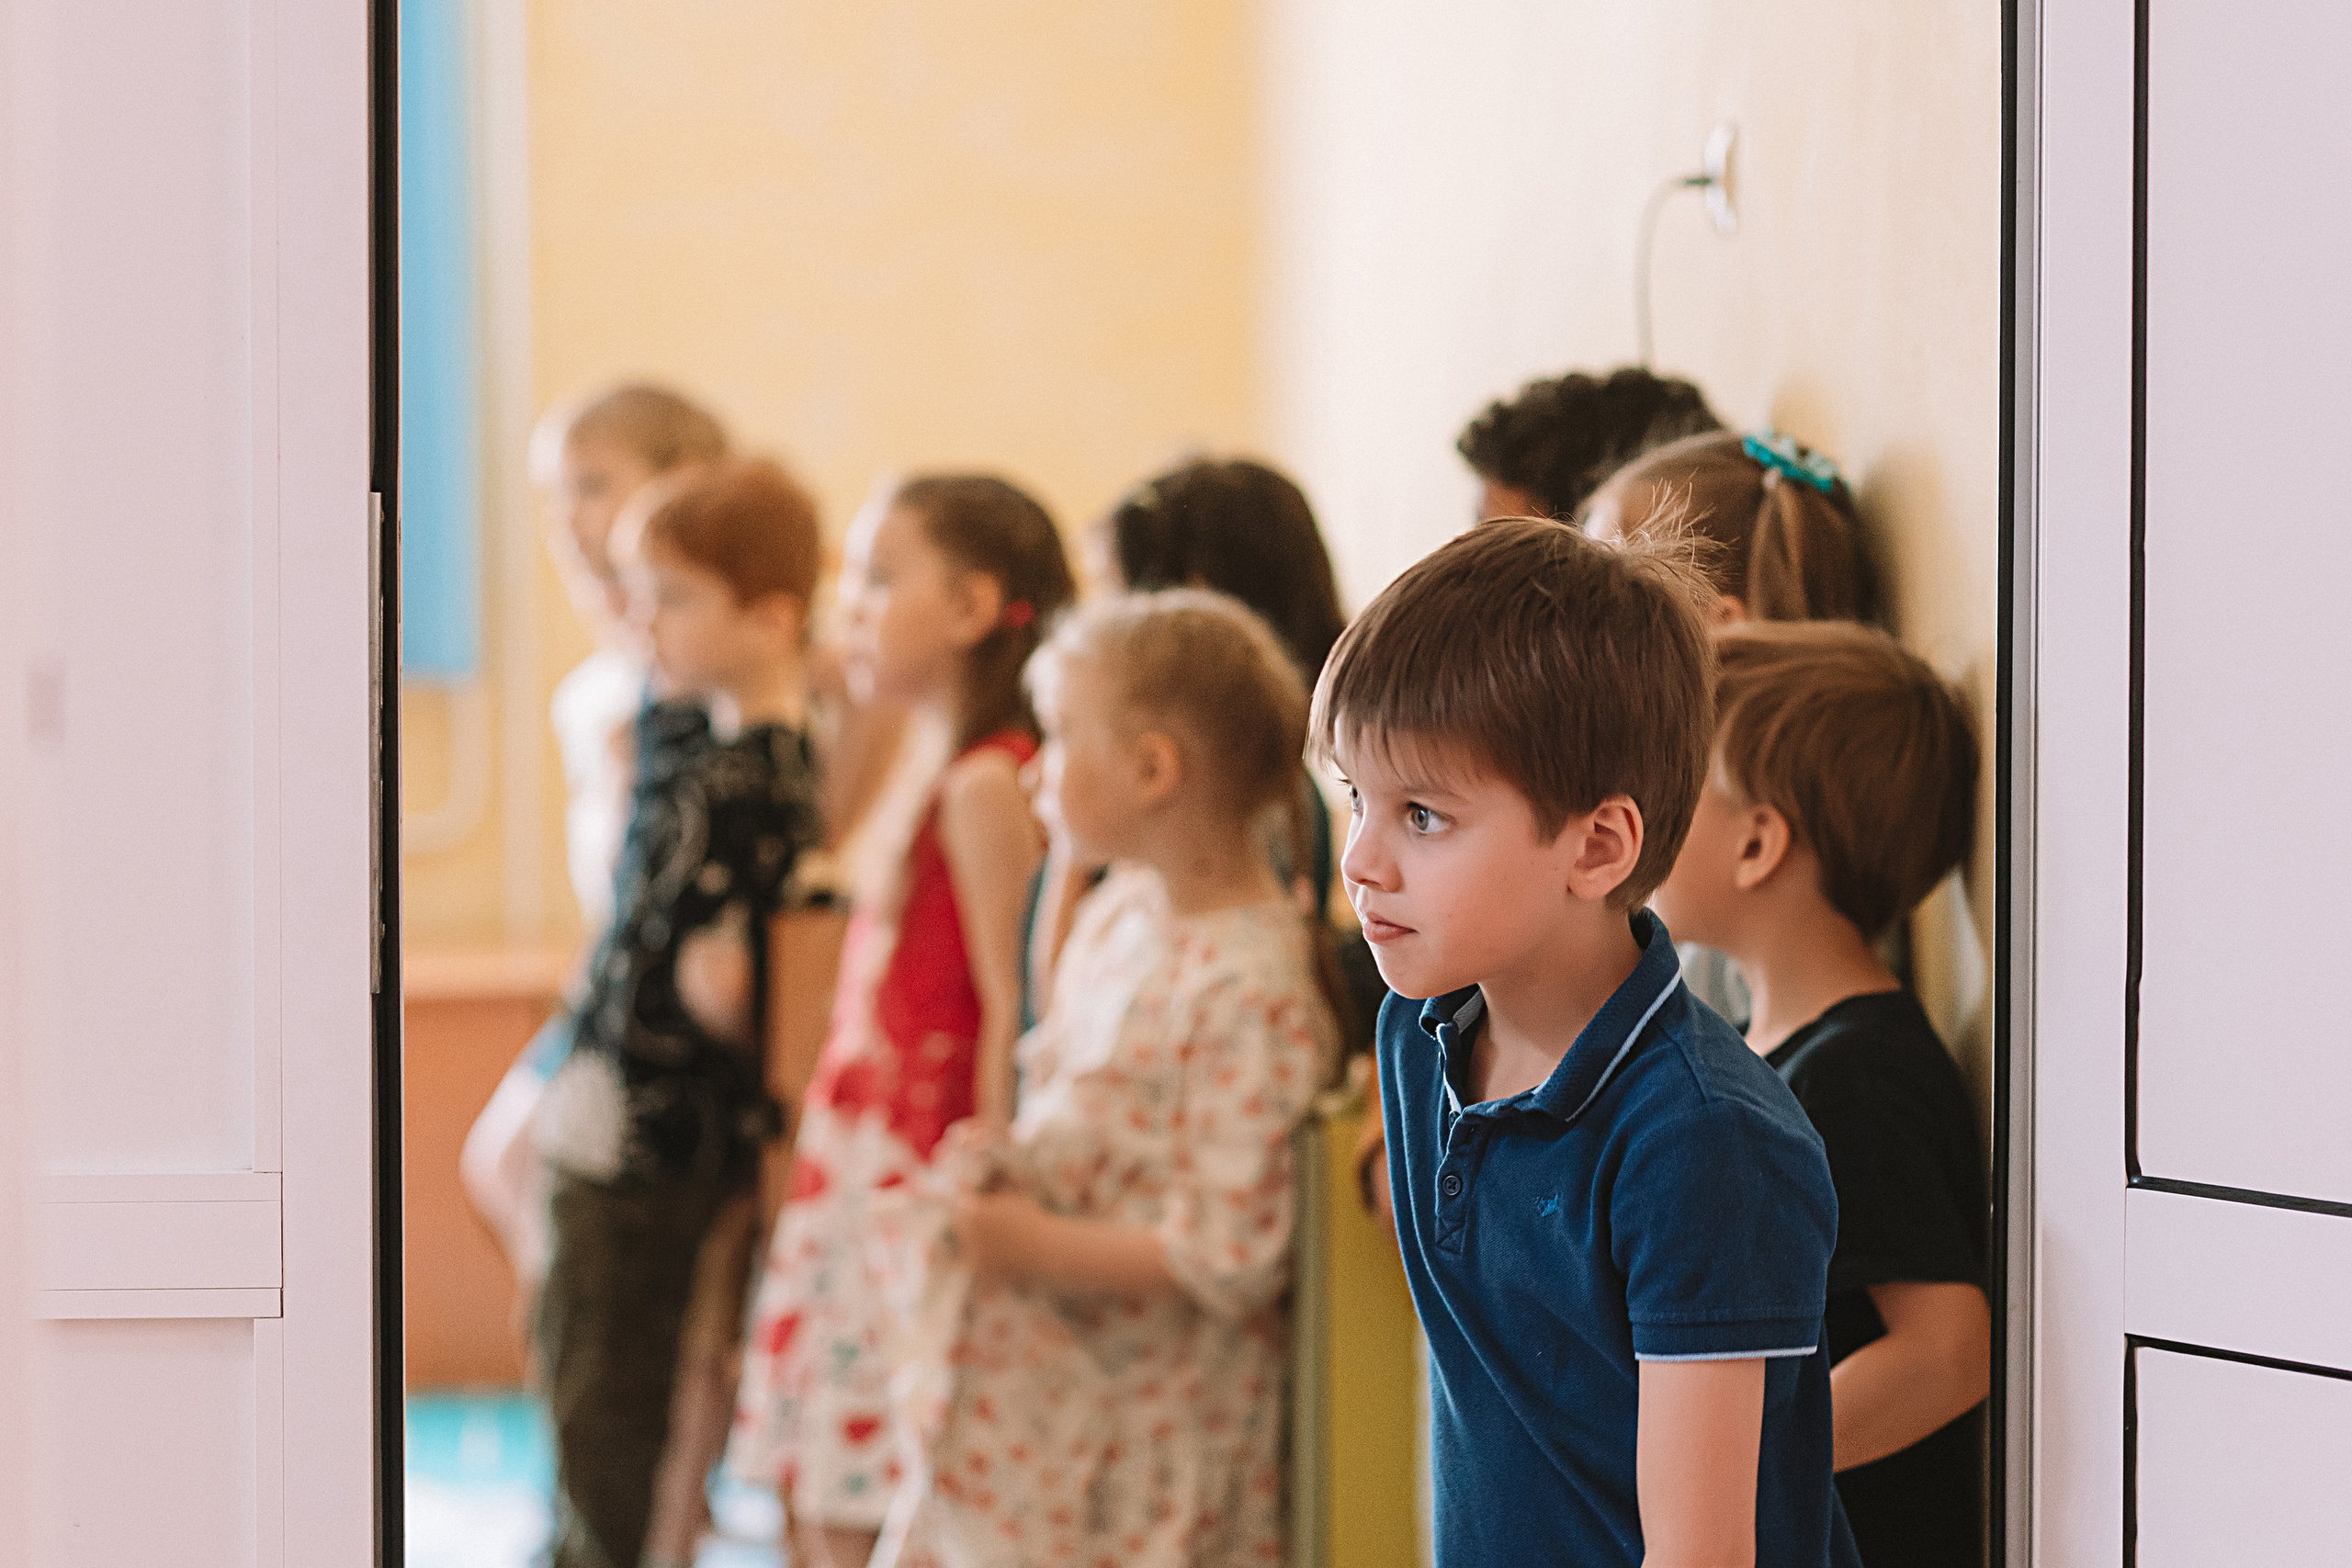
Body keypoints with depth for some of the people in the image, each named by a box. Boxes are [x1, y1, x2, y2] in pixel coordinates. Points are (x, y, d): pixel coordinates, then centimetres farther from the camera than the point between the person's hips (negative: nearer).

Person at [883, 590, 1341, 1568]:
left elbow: (1227, 1257, -23)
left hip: (1143, 1434, -8)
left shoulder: (1252, 989, -21)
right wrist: (998, 1163, 3)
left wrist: (1035, 1247, -18)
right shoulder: (1116, 916, 7)